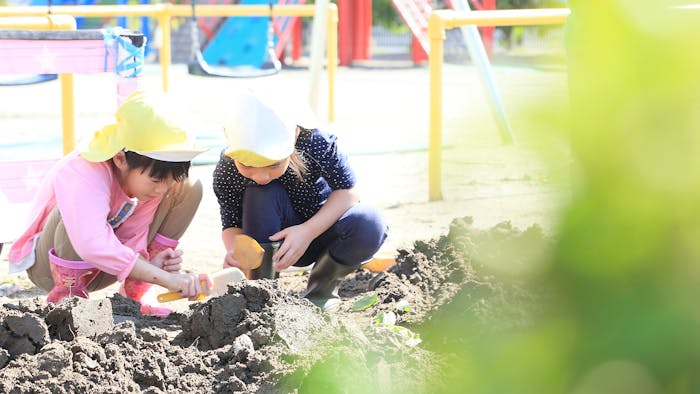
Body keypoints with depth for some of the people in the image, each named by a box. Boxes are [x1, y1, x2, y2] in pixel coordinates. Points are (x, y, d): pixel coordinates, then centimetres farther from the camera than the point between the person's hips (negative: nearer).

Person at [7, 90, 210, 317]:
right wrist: (165, 278, -52)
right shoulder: (86, 174, -34)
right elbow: (92, 246, -50)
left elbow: (132, 238, -12)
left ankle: (133, 294, -5)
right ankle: (67, 294, -17)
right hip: (48, 268, -6)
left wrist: (147, 265, -36)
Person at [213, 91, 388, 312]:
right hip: (278, 241, 0)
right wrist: (234, 250, -41)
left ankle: (322, 285, -3)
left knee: (370, 226, -32)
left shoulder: (312, 140, -30)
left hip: (322, 225, 0)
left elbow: (347, 191, -21)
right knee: (261, 195, -32)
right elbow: (232, 225, -16)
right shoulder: (226, 171, -25)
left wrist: (308, 232, -34)